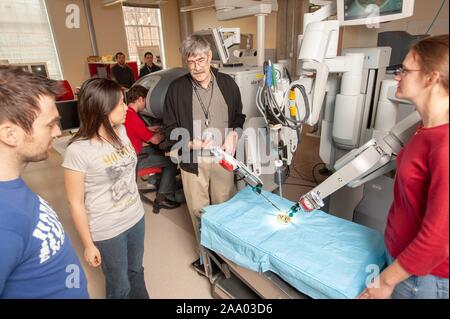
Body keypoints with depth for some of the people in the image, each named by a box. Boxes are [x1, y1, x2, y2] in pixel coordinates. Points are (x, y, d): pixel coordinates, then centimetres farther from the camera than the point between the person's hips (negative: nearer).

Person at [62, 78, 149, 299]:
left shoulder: (121, 131, -4)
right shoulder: (78, 150, -23)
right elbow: (75, 203, -15)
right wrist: (88, 245, -8)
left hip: (136, 217, 6)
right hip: (107, 230, -5)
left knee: (136, 271, 26)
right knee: (120, 286, 17)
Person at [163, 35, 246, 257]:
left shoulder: (227, 83, 1)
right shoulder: (177, 89, -4)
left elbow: (239, 116, 13)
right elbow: (170, 126, 1)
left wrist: (233, 134, -7)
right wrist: (190, 143, -16)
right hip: (193, 160, -1)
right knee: (198, 209, 10)